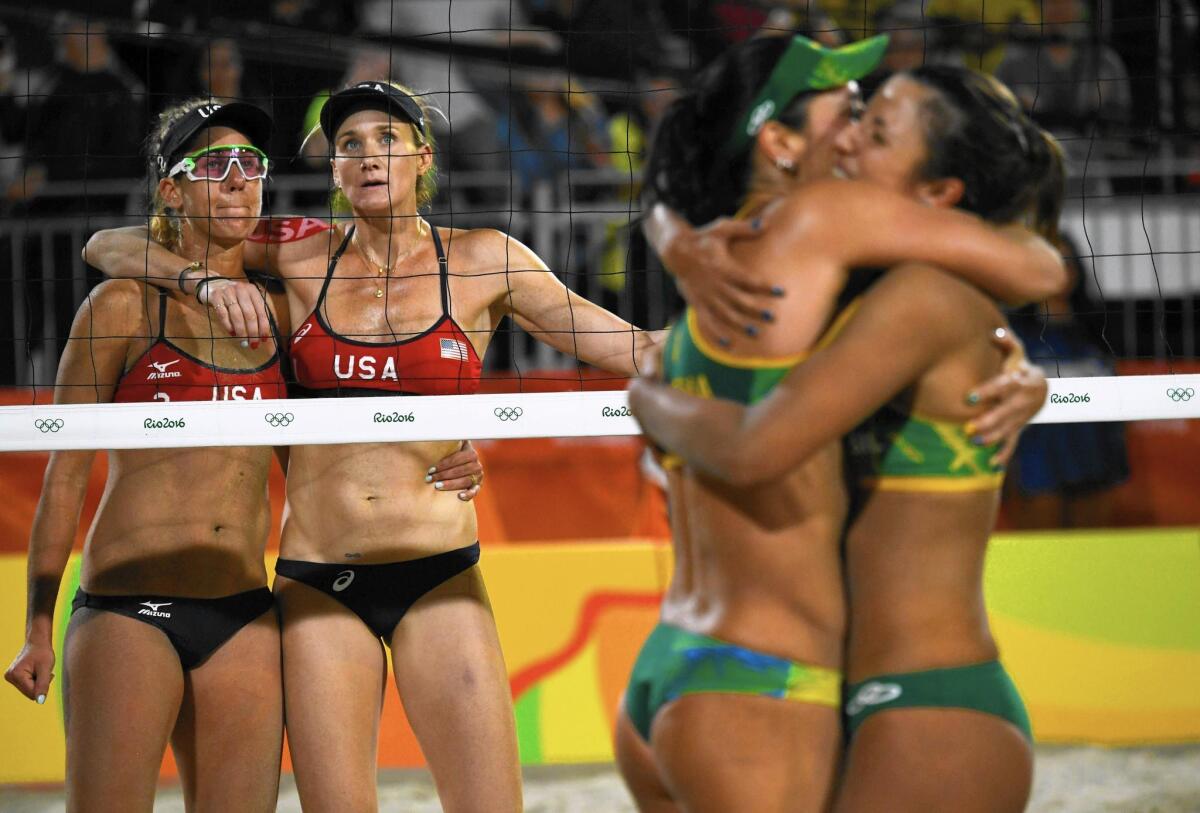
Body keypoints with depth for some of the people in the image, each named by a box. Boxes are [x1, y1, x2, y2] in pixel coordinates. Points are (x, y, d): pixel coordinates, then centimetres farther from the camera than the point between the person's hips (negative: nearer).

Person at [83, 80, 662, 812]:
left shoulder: (481, 262, 5)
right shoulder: (302, 256, 6)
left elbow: (631, 347, 7)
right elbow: (110, 247, 9)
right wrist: (206, 280, -8)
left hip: (437, 580, -1)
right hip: (316, 578, 1)